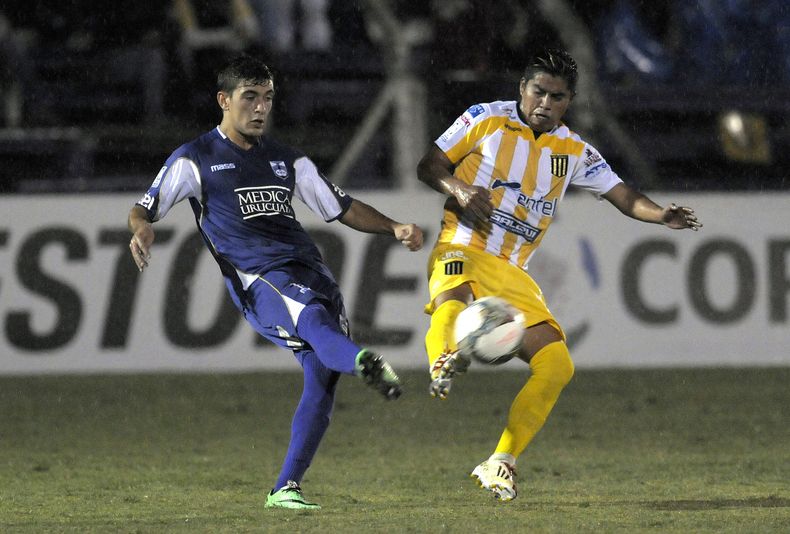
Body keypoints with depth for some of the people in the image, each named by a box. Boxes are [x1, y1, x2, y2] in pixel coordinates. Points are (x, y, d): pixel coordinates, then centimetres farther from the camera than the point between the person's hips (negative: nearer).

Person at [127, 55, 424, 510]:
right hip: (258, 279, -6)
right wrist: (142, 229, -16)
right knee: (312, 319, -37)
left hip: (310, 269, 6)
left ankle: (287, 487, -2)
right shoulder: (195, 160, 10)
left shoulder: (287, 160, 24)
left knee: (324, 377, -10)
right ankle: (366, 364, -70)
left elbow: (342, 208, 28)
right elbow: (144, 209, 9)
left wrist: (394, 228, 12)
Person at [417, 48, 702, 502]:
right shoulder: (485, 120, 2)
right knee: (453, 302, -40)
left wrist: (663, 215, -12)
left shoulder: (573, 151, 12)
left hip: (513, 274, 4)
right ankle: (442, 365, -66)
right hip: (463, 253, -4)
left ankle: (501, 463, 2)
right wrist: (458, 187, -16)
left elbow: (624, 197, 9)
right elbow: (428, 166, 6)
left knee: (557, 365, -7)